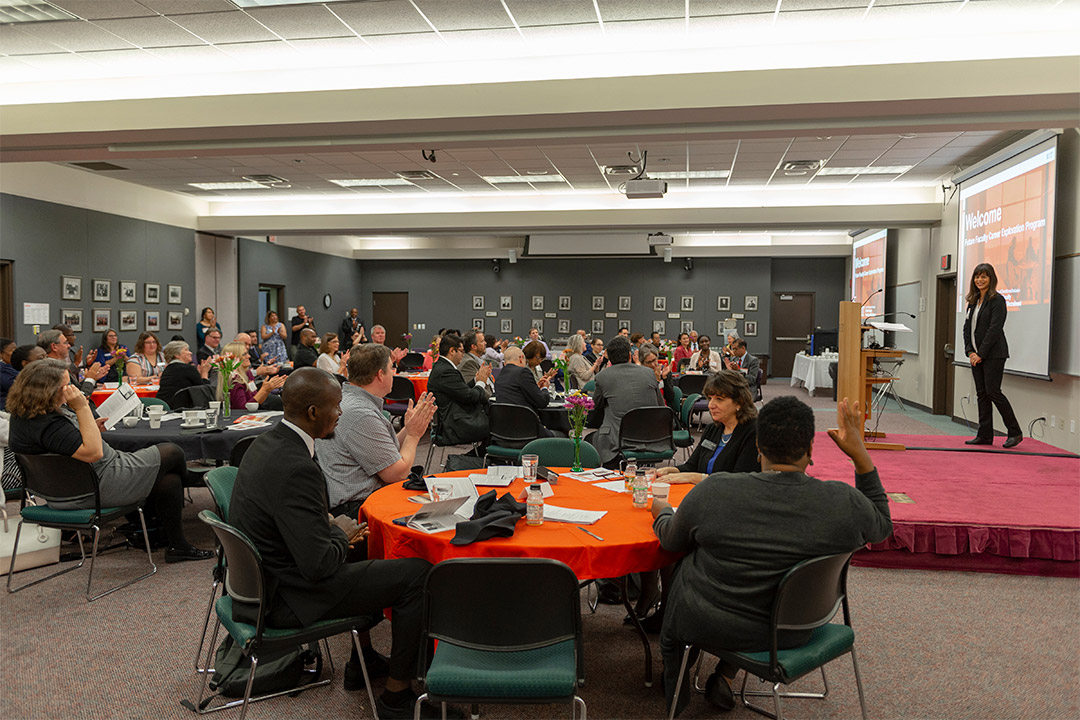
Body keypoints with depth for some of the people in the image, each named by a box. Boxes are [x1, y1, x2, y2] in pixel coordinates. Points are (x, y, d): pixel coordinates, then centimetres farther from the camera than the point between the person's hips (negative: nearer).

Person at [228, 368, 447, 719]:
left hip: (258, 579, 10)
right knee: (417, 573, -9)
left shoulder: (266, 441, 1)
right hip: (284, 597, -10)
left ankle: (362, 660, 36)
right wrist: (340, 533, -9)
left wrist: (329, 524, 4)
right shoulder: (296, 468, -30)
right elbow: (318, 565, -29)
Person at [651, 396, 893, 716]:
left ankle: (676, 688, 48)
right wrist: (860, 454, 1)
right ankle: (724, 678, 37)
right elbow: (882, 525, 4)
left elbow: (671, 541, -5)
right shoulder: (845, 502, -21)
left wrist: (661, 511, 18)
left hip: (710, 625, -2)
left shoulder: (713, 491, -24)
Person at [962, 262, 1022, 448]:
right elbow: (967, 327, 12)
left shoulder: (997, 300, -9)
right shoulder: (973, 300, 14)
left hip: (993, 354, -8)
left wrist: (980, 353, -16)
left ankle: (1015, 432, 4)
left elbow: (995, 329, -16)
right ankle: (985, 435, 10)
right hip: (976, 354, 8)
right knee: (981, 394, 7)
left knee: (993, 391, -9)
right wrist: (970, 351, 0)